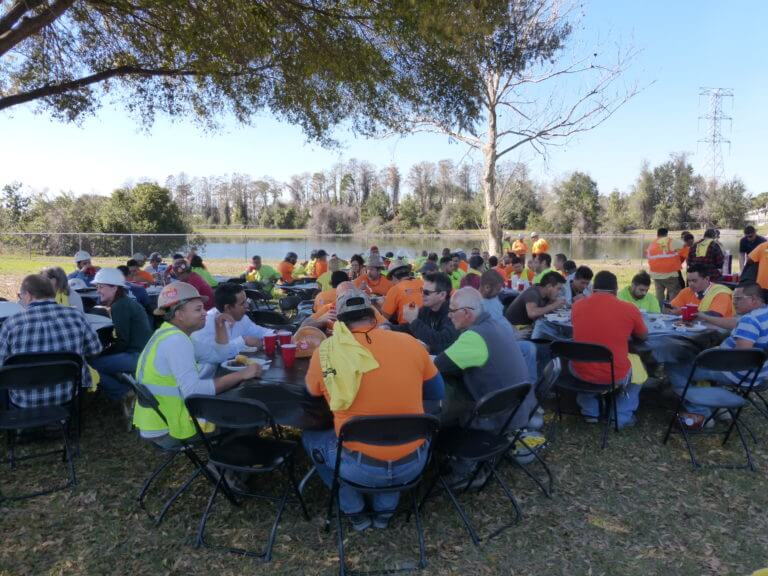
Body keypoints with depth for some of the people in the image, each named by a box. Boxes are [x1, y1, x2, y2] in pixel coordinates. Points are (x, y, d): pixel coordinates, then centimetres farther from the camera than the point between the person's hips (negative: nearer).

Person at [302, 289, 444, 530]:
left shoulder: (326, 352, -8)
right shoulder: (410, 343, -5)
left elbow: (312, 391, 13)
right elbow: (438, 392, 10)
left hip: (361, 469, -2)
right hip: (413, 464, 2)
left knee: (310, 437, 25)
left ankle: (355, 512, 28)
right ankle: (385, 509, 33)